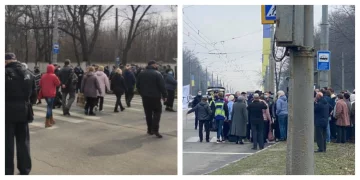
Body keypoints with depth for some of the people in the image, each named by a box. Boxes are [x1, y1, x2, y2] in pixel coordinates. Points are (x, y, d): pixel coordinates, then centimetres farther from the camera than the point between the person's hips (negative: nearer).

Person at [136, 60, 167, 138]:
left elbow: (137, 85, 12)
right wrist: (164, 96, -4)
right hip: (155, 97, -5)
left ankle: (150, 130, 12)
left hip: (145, 97, 5)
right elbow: (162, 86, -13)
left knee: (148, 113, 12)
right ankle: (155, 129, -11)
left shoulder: (141, 73, 7)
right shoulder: (157, 74, -11)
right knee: (157, 112, 3)